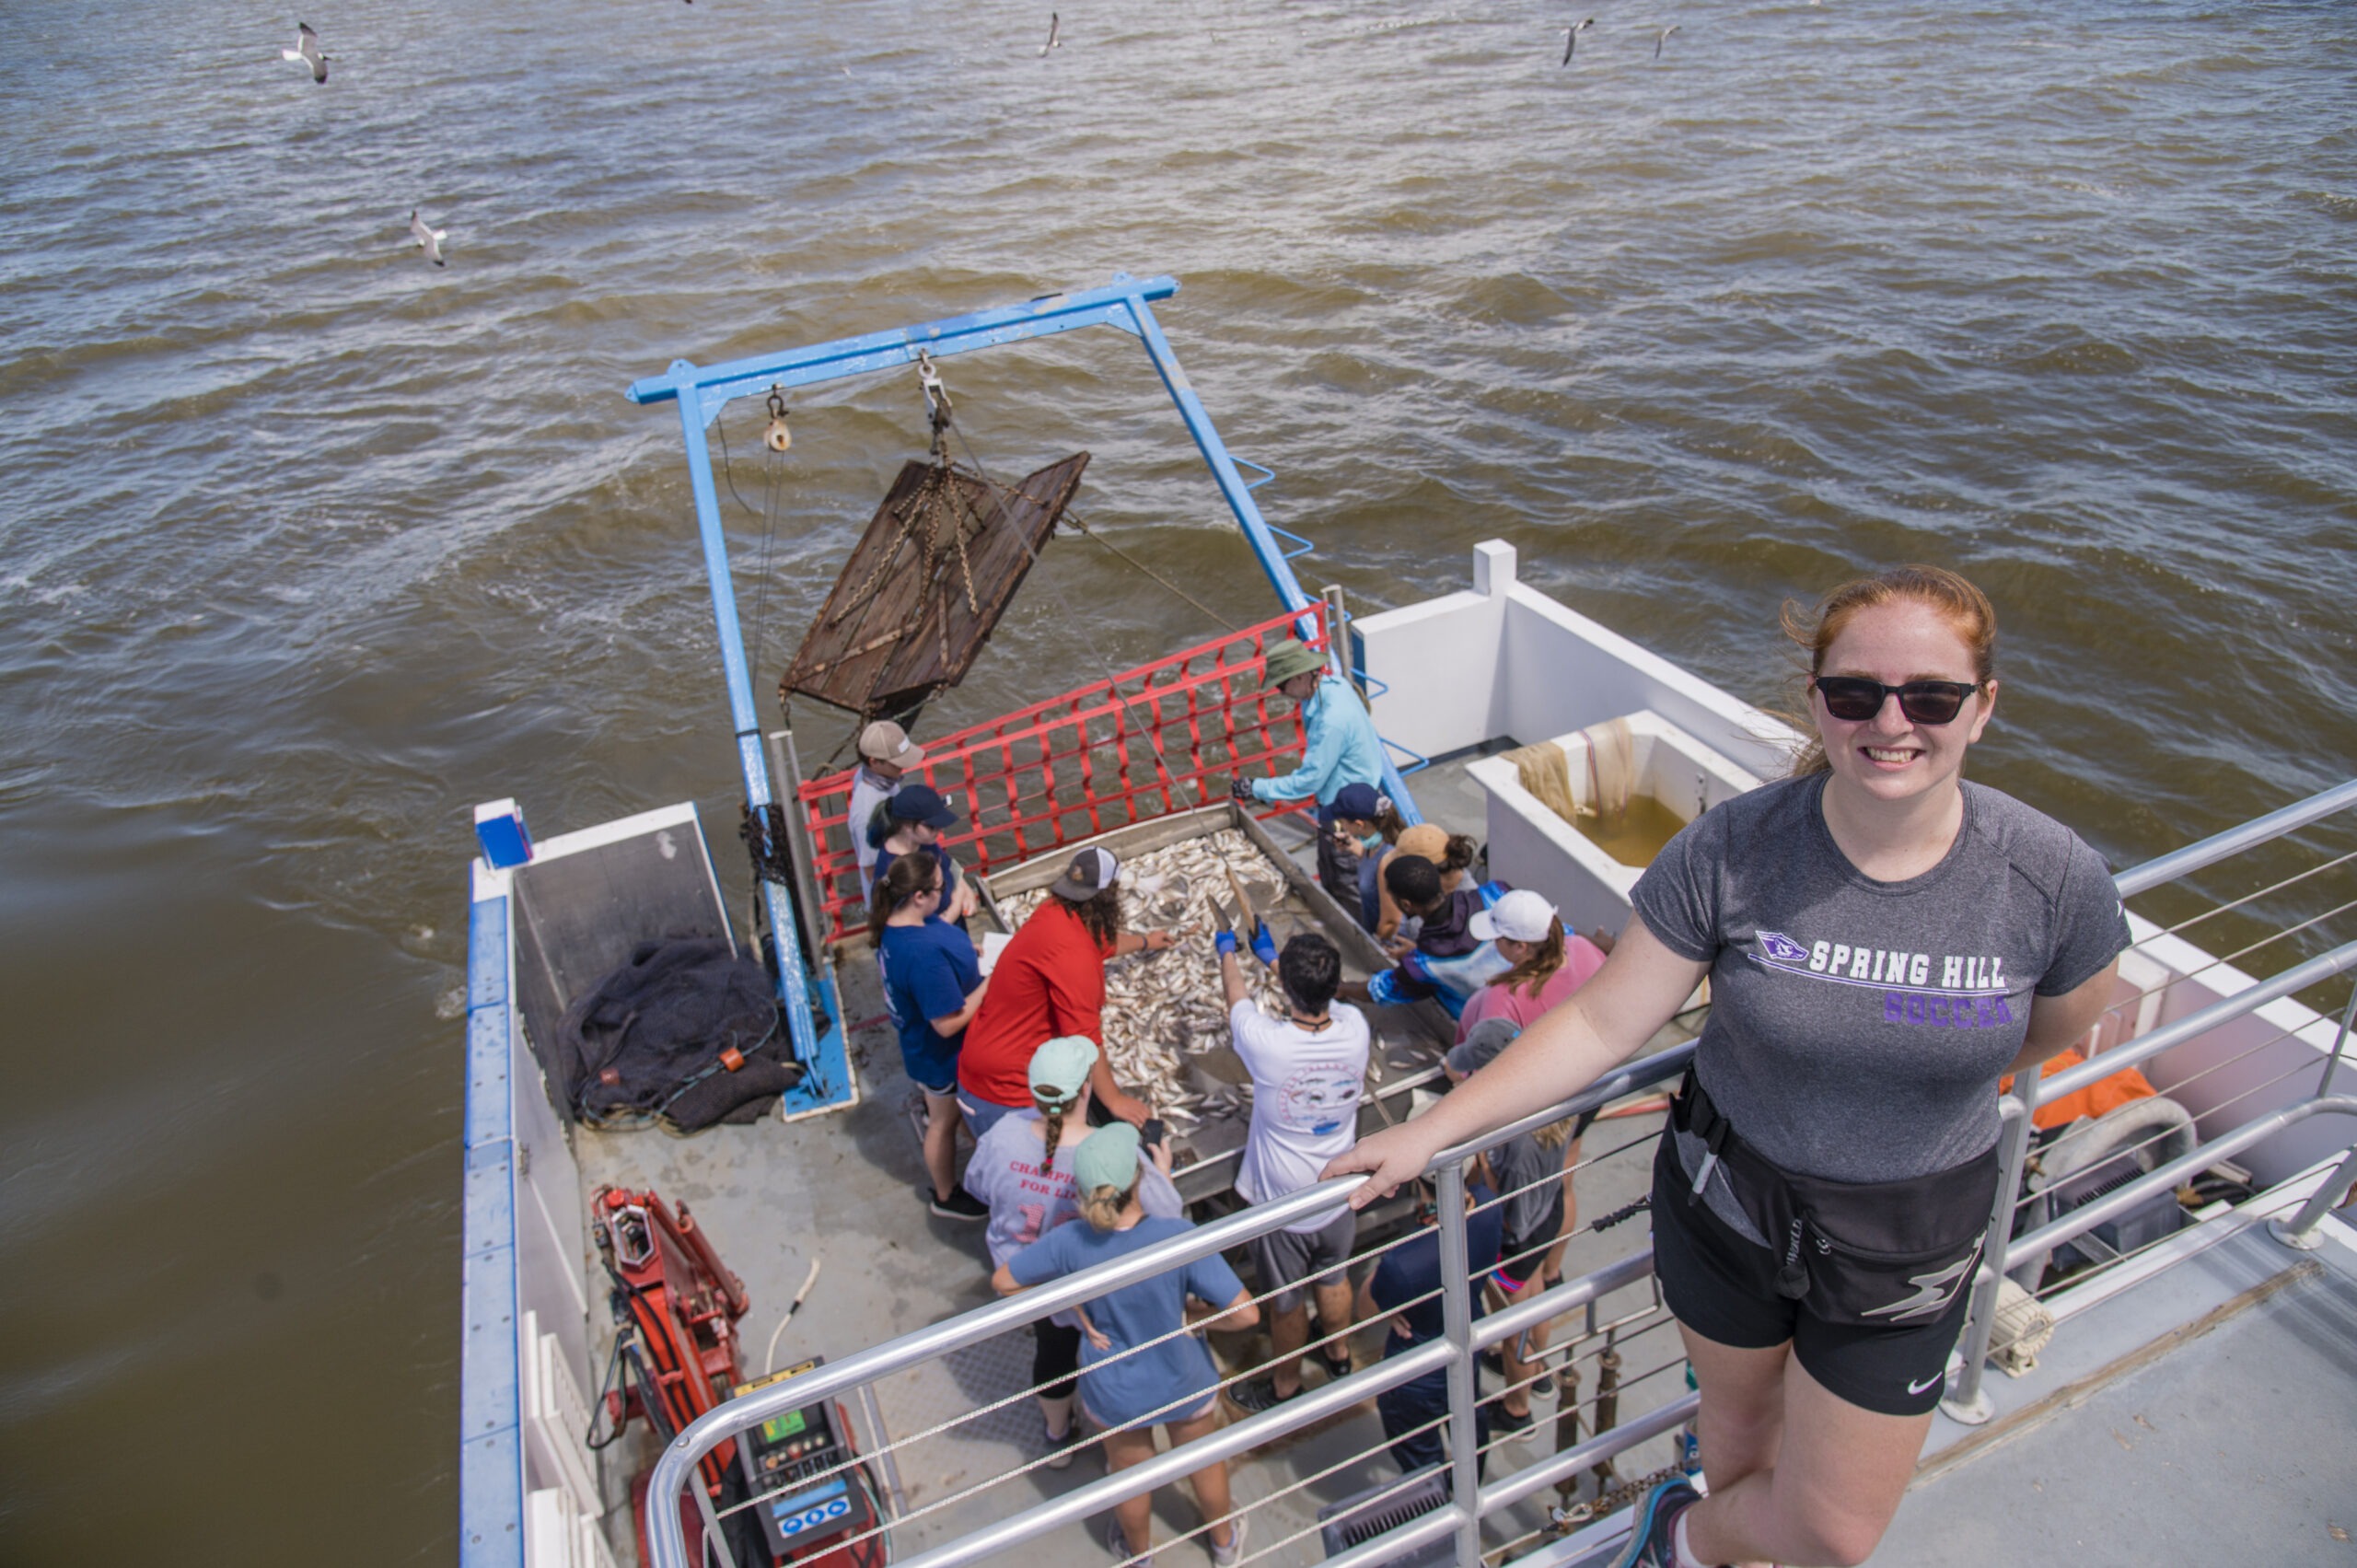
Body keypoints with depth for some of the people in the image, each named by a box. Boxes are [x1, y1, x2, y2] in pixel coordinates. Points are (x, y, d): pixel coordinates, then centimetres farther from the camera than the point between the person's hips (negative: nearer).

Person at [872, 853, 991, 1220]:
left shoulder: (893, 924, -14)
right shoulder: (925, 955, -42)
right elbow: (948, 1023, -35)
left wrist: (965, 954, -5)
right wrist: (989, 983, -25)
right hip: (940, 1053, -7)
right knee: (945, 1122, 18)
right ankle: (945, 1197, 41)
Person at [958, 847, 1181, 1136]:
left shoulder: (1056, 912, 0)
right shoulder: (1072, 954, -29)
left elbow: (1103, 943, 26)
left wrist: (1143, 940, 44)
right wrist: (1114, 1101, -14)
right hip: (1008, 1093, -9)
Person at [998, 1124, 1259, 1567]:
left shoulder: (1070, 1243, -30)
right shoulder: (1178, 1236, -35)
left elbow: (1003, 1282, -14)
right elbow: (1245, 1313, -32)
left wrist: (1073, 1307, -8)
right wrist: (1193, 1314, -13)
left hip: (1112, 1393, 1)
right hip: (1184, 1385, -1)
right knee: (1205, 1462, 30)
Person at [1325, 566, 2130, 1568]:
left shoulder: (2054, 880, -20)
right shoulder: (1731, 848, -22)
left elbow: (2057, 1029, 2)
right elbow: (1602, 1024, -16)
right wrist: (1433, 1129, -17)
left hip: (1902, 1251, 1)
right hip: (1724, 1204, 0)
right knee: (1741, 1420, 25)